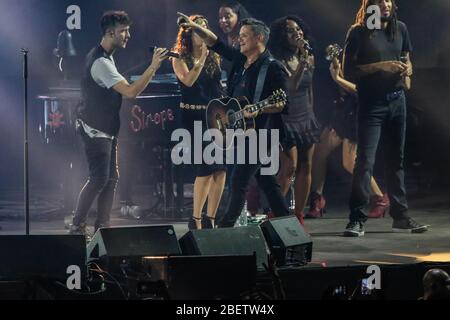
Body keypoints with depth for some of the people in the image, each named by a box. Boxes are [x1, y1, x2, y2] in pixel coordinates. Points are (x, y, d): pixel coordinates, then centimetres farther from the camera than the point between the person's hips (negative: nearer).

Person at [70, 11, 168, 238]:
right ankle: (77, 227, -2)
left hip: (106, 129, 10)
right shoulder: (101, 62, -23)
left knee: (111, 178, 8)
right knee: (99, 179, -10)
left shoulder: (103, 56, 11)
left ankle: (102, 228, 10)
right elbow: (131, 92, -30)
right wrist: (153, 67, -32)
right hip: (96, 130, -10)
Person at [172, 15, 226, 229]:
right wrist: (202, 57, -15)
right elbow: (188, 80, -16)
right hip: (194, 117, -5)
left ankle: (210, 219, 3)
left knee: (221, 167, -4)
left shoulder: (214, 57, 13)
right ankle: (196, 220, -4)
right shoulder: (180, 59, 1)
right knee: (206, 167, -13)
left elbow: (219, 86, 16)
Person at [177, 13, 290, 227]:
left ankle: (225, 228, -7)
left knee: (239, 180, -9)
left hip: (258, 133, -8)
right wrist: (195, 27, -1)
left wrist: (257, 109, -27)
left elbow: (280, 104, -15)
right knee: (267, 181, 12)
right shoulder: (240, 59, 11)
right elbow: (214, 42, 12)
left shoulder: (272, 68, -11)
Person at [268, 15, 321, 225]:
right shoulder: (279, 61, -13)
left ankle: (298, 217, 8)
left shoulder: (309, 58, 7)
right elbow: (291, 86, -26)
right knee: (289, 167, -14)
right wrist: (302, 62, -32)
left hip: (306, 119, 7)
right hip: (287, 119, -6)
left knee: (305, 168, 4)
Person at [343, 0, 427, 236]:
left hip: (397, 101, 6)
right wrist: (380, 67, -20)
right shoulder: (359, 33, -7)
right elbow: (349, 71, -12)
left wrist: (407, 71, 1)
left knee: (396, 160, 12)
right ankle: (357, 219, -11)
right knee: (365, 161, -12)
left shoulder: (400, 29, 9)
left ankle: (401, 216, 18)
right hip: (371, 104, -6)